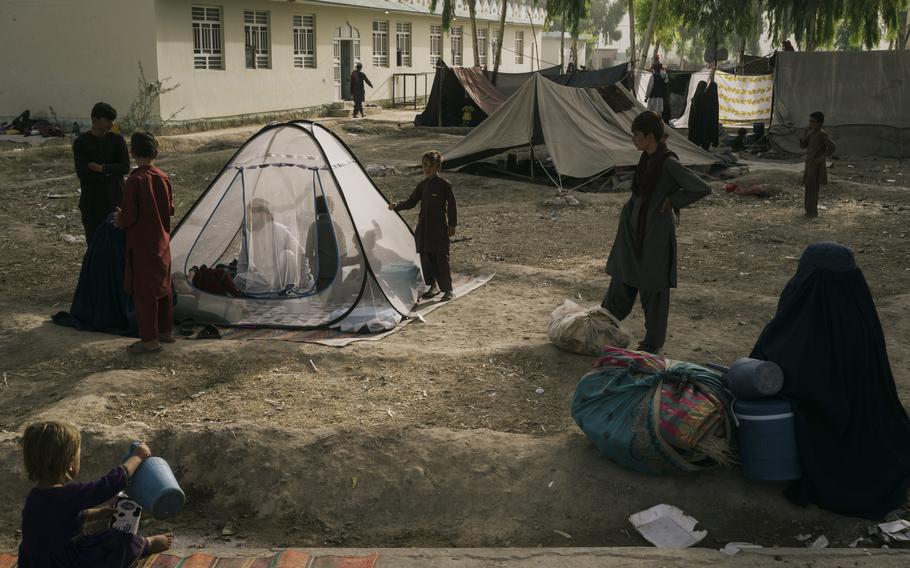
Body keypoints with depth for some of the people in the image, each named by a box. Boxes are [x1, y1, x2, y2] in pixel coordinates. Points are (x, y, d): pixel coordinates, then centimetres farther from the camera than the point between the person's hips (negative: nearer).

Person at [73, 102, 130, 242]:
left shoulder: (117, 140, 0)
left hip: (115, 199, 1)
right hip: (91, 201, -1)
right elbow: (82, 173, -13)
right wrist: (109, 173, -11)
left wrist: (101, 168, -17)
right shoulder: (81, 143, -4)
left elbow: (125, 167, -9)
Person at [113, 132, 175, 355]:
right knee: (163, 285, 17)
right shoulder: (164, 178, -1)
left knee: (143, 289, 1)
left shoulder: (135, 180, -19)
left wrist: (119, 220, 2)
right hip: (162, 242, 6)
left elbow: (128, 216, -18)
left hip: (141, 244, -6)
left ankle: (150, 339, 4)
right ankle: (166, 330, 27)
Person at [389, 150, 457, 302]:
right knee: (425, 257, 8)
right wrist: (397, 206, -7)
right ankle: (433, 286, 23)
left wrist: (452, 225, -6)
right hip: (424, 227, 6)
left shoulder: (444, 184, -6)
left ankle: (448, 290, 2)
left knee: (441, 259, -6)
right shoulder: (422, 185, 10)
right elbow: (411, 202, 10)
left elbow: (452, 205, -4)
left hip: (440, 227, -6)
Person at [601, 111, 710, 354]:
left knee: (653, 288, 6)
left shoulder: (669, 163, -21)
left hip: (656, 233, -8)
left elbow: (702, 189, -22)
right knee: (622, 279, 17)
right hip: (634, 229, 8)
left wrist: (672, 200, -15)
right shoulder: (647, 158, 5)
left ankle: (653, 341, 21)